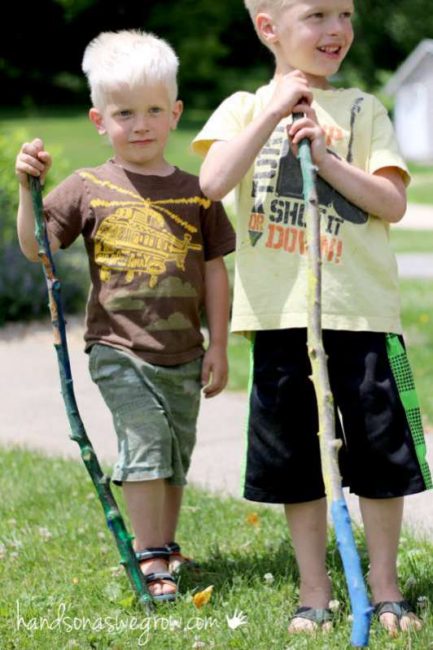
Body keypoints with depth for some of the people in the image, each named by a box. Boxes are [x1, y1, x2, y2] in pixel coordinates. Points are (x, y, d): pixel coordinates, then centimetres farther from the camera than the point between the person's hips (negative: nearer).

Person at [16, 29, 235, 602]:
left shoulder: (195, 193, 3)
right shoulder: (88, 189, -3)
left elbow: (214, 272, 8)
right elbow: (36, 249, -2)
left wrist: (218, 347, 6)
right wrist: (29, 188, -15)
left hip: (183, 352, 3)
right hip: (119, 347, -3)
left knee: (176, 455, 13)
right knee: (145, 441, -14)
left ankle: (163, 547, 30)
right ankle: (151, 560, -6)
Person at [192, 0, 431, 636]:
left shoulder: (362, 110, 6)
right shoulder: (244, 108, 6)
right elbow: (213, 182, -12)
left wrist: (326, 156, -12)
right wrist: (273, 112, -13)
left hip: (362, 311, 0)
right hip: (279, 315, 0)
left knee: (380, 450, 3)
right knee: (295, 460, 7)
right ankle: (314, 594, 19)